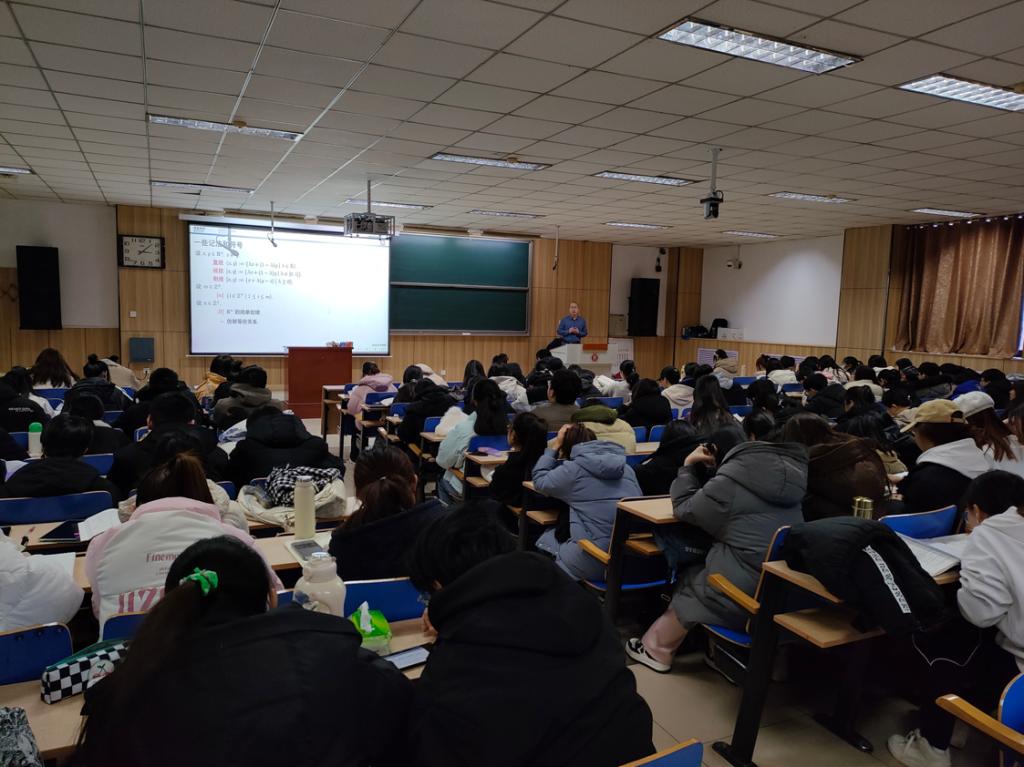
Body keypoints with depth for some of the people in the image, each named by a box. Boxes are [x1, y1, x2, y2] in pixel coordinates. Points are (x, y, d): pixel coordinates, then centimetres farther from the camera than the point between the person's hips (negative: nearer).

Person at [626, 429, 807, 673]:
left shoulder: (733, 478, -15)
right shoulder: (788, 469, 7)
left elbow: (685, 509, 0)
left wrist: (688, 468, 9)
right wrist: (697, 469, 14)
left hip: (746, 595, -7)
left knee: (689, 579, 15)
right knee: (698, 572, 20)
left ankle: (656, 649, 28)